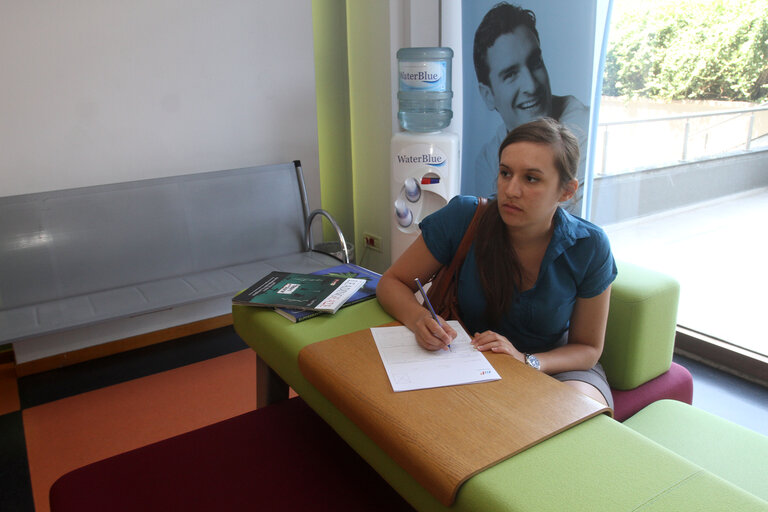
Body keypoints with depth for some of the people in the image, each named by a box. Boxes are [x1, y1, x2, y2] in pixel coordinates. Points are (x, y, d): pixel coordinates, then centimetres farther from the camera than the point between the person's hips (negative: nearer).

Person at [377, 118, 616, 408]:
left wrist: (527, 361, -25)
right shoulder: (462, 217, -18)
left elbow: (588, 348, -5)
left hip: (557, 366, 0)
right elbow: (391, 283, -7)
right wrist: (419, 318, -30)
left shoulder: (589, 248, -15)